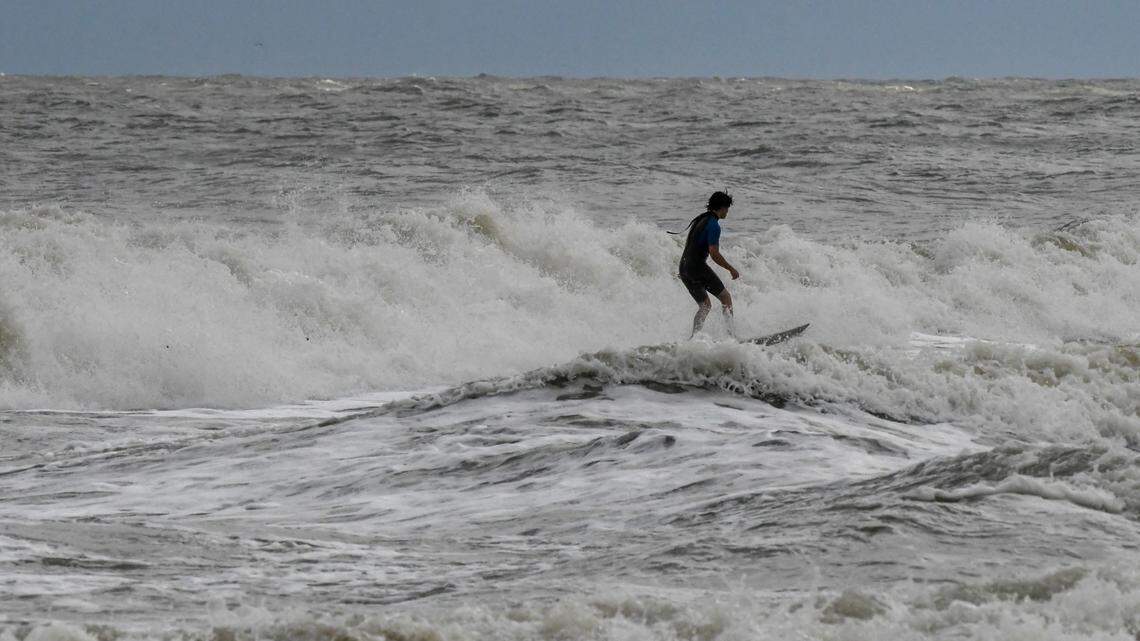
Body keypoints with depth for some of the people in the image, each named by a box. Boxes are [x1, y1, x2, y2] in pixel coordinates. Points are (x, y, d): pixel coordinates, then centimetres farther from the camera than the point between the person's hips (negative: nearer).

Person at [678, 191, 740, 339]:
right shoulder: (713, 225, -13)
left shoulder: (700, 220, 16)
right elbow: (714, 254, -18)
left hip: (684, 267, 8)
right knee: (725, 297, 1)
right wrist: (731, 269, -8)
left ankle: (693, 337, 7)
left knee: (705, 306, 16)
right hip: (698, 267, -8)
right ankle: (732, 334, -6)